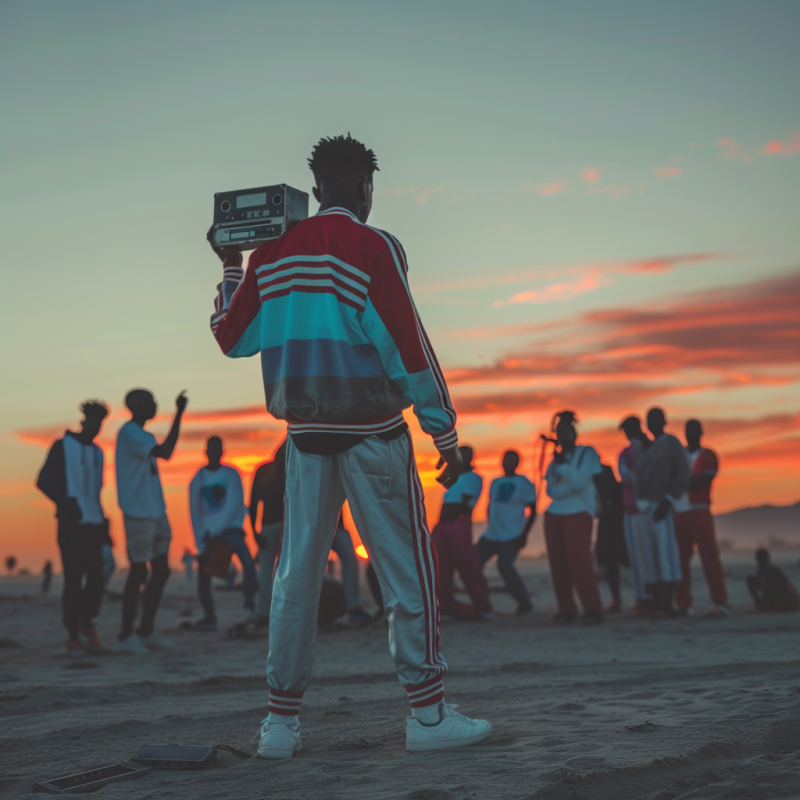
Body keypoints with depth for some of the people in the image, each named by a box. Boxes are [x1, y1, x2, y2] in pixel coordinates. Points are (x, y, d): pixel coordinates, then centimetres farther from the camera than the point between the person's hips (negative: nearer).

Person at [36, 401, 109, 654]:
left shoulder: (98, 452, 18)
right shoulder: (62, 446, 2)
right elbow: (43, 481, -4)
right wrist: (65, 502, -18)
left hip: (94, 523, 5)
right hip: (70, 524, -5)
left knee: (96, 577, -3)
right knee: (73, 580, -7)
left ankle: (86, 622, 20)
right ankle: (73, 636, 1)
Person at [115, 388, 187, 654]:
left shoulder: (144, 436, 17)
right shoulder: (128, 433, -13)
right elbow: (165, 452, -25)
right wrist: (179, 413, -22)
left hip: (156, 512, 9)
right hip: (138, 513, -9)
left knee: (161, 571, 9)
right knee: (139, 571, -5)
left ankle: (146, 631, 17)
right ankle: (125, 636, 4)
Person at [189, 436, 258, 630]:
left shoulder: (231, 474, -1)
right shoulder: (198, 478, 5)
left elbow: (234, 505, -10)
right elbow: (194, 512, 2)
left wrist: (214, 529, -16)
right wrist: (201, 543, -6)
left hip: (230, 527, -2)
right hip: (207, 532, 3)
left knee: (247, 560, -29)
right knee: (203, 577, -2)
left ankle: (250, 605, -18)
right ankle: (209, 617, 18)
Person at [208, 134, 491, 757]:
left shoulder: (272, 252, 7)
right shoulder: (371, 247, -8)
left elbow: (231, 338, 14)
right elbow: (407, 346, -11)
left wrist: (230, 267, 25)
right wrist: (445, 432, -6)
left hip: (306, 431, 5)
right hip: (371, 430, -5)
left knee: (297, 572, 8)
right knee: (407, 571, 1)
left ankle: (281, 722, 10)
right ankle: (429, 715, 2)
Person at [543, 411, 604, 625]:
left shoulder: (587, 453, 4)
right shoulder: (556, 459, 16)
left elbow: (579, 483, -9)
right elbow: (551, 489, 5)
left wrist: (563, 464, -8)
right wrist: (569, 486, -8)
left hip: (579, 513, -5)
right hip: (555, 514, 5)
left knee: (578, 559, -15)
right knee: (558, 563, -1)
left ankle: (593, 609, -11)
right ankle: (566, 609, 5)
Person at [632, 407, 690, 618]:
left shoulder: (672, 444, 2)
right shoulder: (644, 449, 21)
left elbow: (683, 474, -7)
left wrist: (667, 500, -16)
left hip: (660, 507, -7)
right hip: (641, 509, 7)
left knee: (665, 555, -9)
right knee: (649, 558, 4)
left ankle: (665, 604, -12)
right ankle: (657, 601, 7)